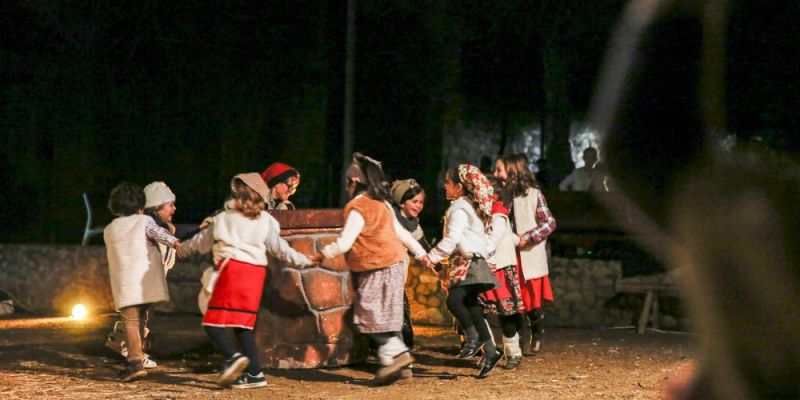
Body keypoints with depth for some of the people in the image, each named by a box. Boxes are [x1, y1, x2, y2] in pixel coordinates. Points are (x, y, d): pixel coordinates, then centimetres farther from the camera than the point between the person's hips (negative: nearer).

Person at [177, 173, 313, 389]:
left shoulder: (222, 219, 7)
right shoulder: (266, 221, 9)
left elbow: (200, 241, 20)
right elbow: (279, 248, 6)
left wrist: (181, 250, 38)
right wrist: (304, 260, 16)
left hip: (232, 270, -4)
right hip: (256, 273, 4)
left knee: (213, 323, -2)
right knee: (243, 326, 13)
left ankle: (234, 357, -26)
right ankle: (254, 372, 7)